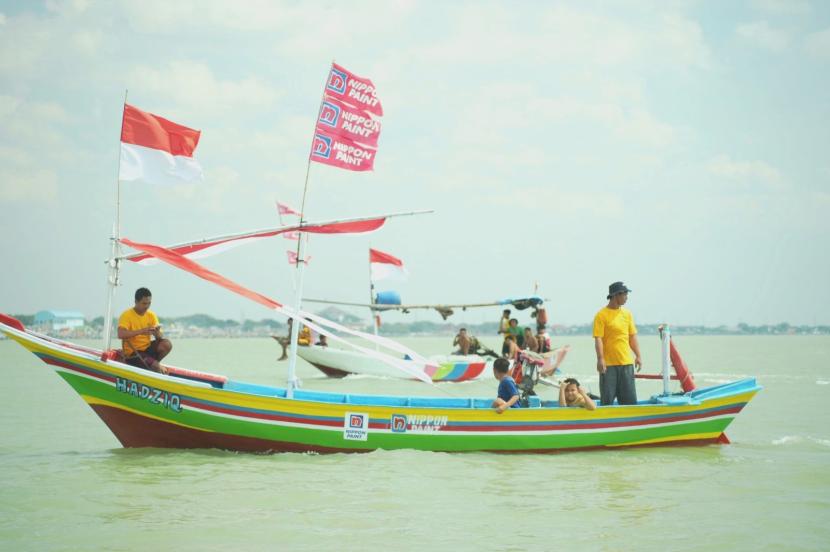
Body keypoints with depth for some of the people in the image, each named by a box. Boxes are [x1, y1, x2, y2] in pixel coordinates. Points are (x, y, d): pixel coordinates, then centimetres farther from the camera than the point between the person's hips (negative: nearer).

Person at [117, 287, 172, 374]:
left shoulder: (151, 315, 4)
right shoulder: (126, 315, -14)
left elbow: (159, 338, 1)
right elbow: (121, 334, -30)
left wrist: (157, 333, -24)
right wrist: (141, 331, -36)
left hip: (147, 348, 7)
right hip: (133, 353, -6)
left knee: (167, 344, -19)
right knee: (156, 367, -29)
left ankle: (155, 363, 3)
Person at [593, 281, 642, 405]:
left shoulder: (627, 313, 11)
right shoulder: (602, 315, -7)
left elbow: (632, 337, 15)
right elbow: (598, 339, -12)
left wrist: (638, 356, 10)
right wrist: (600, 359, -20)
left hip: (626, 362, 5)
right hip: (609, 364, -5)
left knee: (629, 398, 5)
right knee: (607, 398, 0)